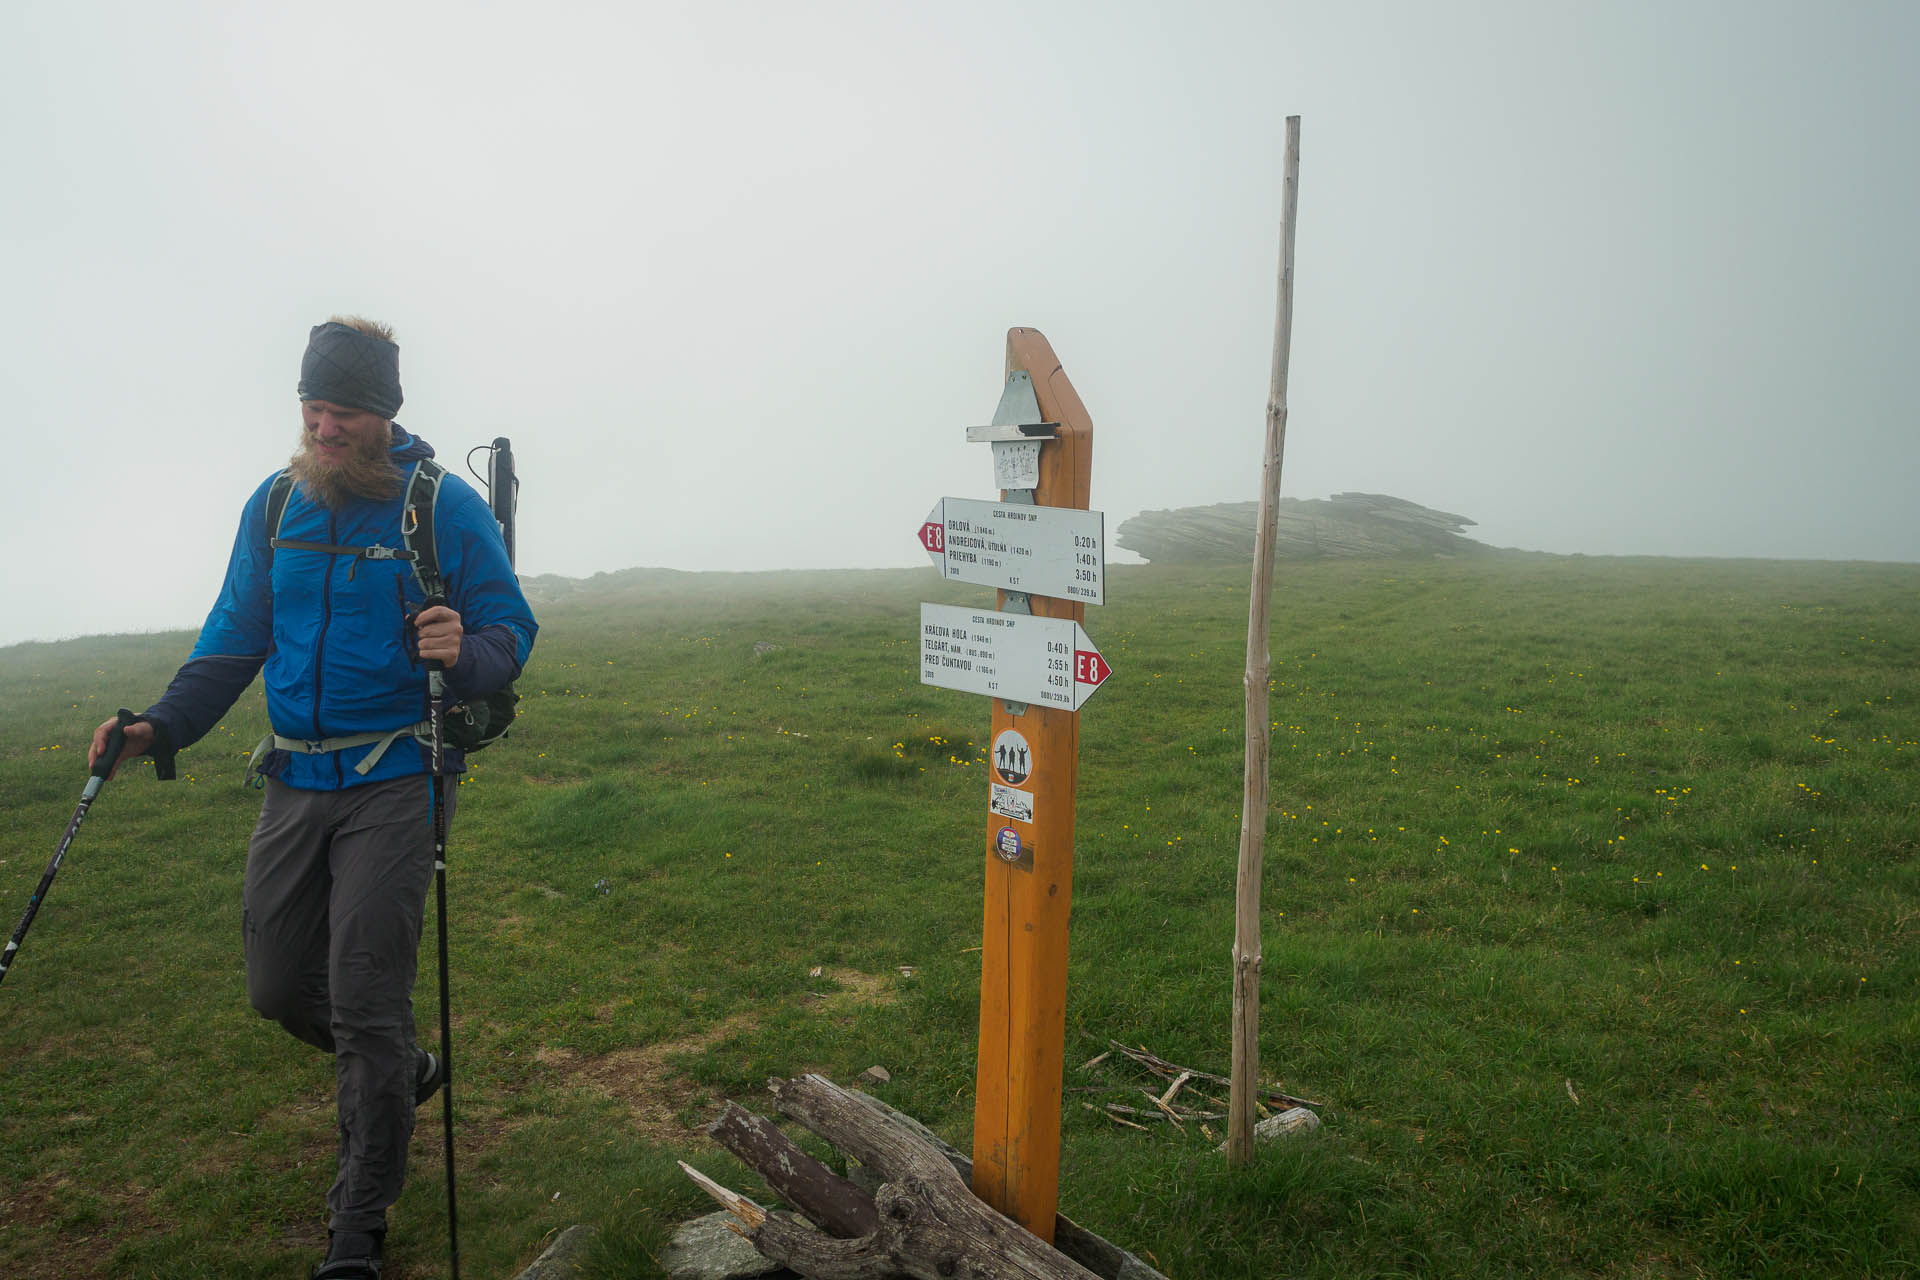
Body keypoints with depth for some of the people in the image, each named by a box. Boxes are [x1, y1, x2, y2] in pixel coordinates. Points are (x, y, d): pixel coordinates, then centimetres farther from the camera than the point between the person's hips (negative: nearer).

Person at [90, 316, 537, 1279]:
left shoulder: (445, 505, -8)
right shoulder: (275, 504, 6)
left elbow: (511, 630, -6)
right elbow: (235, 640, 13)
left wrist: (465, 655, -30)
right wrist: (161, 726, 0)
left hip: (394, 783, -5)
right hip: (295, 780, 6)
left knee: (364, 1002, -5)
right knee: (278, 987, 12)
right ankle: (403, 1071, 43)